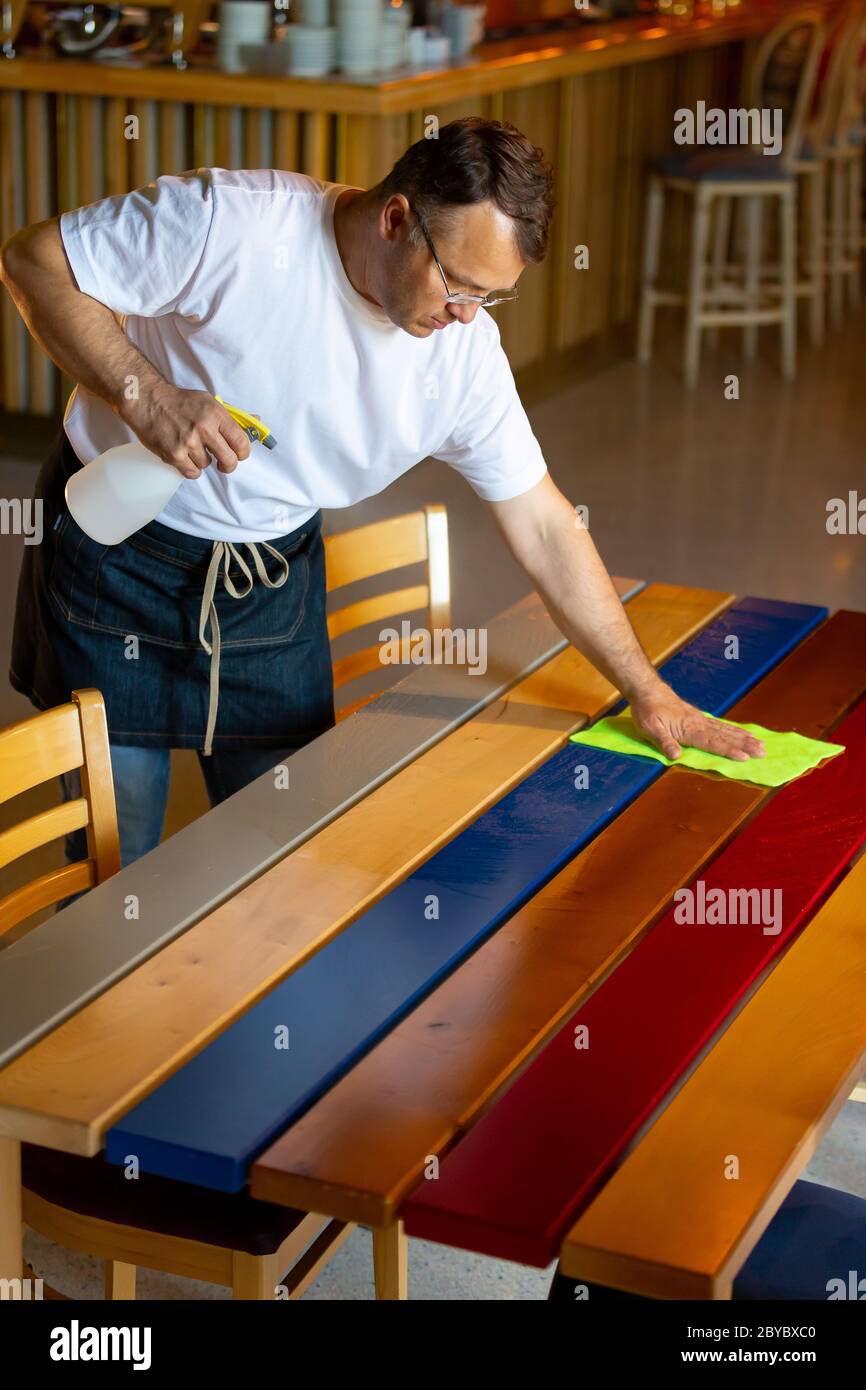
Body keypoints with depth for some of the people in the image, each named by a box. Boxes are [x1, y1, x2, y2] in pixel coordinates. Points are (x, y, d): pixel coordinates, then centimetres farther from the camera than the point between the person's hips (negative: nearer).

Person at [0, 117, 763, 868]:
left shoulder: (466, 352, -11)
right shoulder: (234, 224, -25)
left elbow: (543, 527, -2)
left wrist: (648, 692, -1)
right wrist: (147, 397, -31)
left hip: (275, 581, 4)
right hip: (119, 552, -4)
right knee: (114, 864, 0)